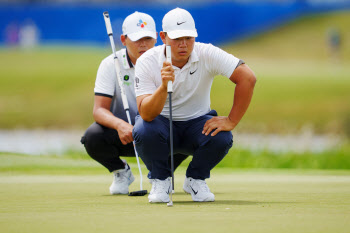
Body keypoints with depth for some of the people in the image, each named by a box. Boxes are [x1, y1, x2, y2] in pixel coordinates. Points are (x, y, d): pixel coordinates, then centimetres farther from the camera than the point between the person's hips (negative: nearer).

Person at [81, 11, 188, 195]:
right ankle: (121, 171, 3)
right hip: (122, 131, 0)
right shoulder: (110, 65, -9)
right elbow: (99, 110, -17)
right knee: (93, 137, -32)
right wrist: (120, 124, -39)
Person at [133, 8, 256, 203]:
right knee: (144, 131, -35)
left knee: (222, 137, -30)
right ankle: (160, 180, -3)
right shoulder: (147, 62, -20)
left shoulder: (208, 54, -18)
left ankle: (196, 180, 2)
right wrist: (164, 87, -48)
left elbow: (248, 78, -22)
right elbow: (146, 114, -30)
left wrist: (231, 121, -24)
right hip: (162, 122, -1)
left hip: (197, 123, 1)